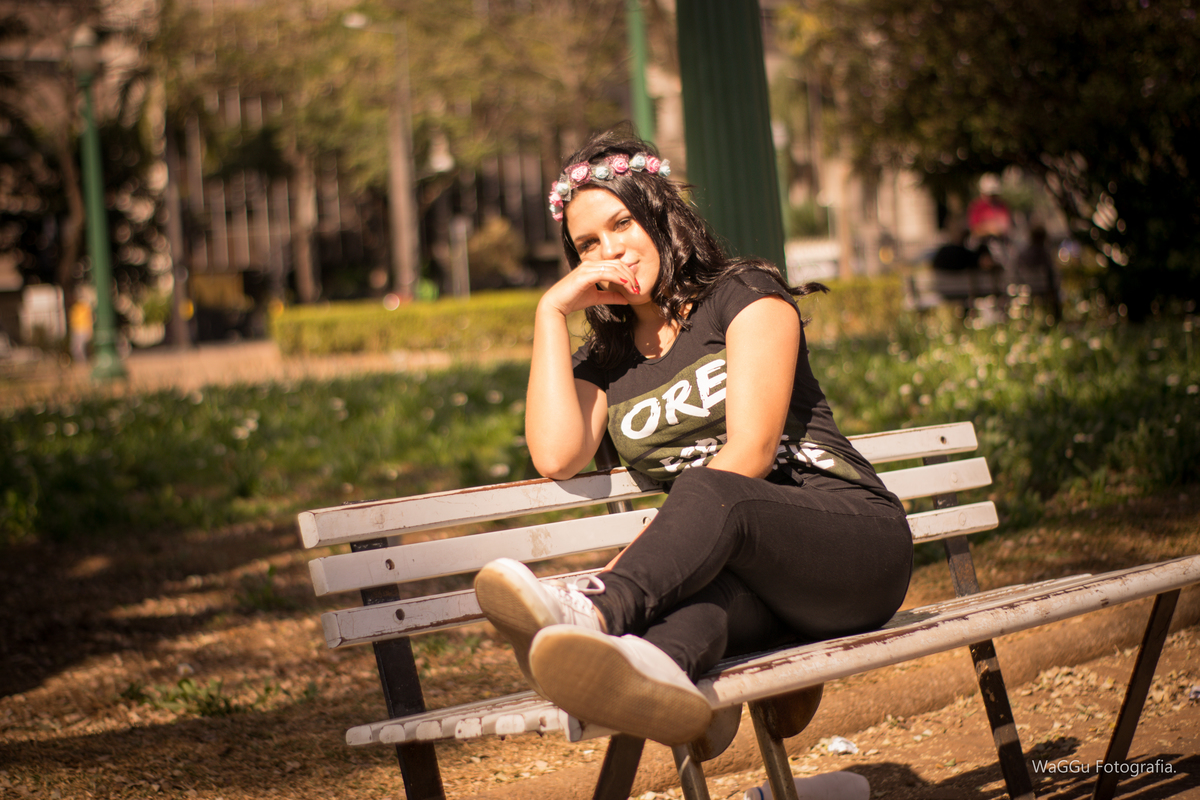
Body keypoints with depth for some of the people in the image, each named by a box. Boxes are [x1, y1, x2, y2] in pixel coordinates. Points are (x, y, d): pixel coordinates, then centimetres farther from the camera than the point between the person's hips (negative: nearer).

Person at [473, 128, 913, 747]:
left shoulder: (745, 295, 6)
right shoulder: (604, 362, 21)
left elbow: (751, 452, -8)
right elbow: (556, 457, -2)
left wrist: (633, 564, -17)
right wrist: (551, 312, 4)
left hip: (854, 535, -4)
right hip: (751, 586, 4)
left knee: (705, 491, -36)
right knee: (697, 584, -35)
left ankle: (589, 613, -66)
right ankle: (656, 669, -72)